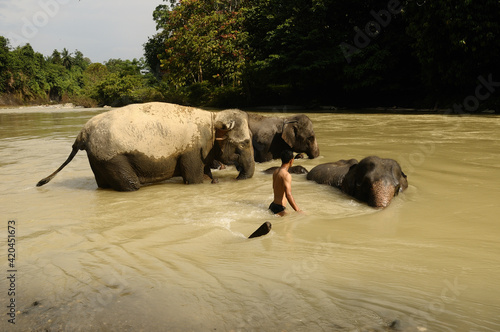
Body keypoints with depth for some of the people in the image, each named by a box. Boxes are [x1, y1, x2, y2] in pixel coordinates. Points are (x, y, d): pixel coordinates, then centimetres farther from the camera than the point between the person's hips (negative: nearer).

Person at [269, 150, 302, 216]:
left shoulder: (275, 172, 12)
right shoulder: (286, 175, -16)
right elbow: (288, 195, -25)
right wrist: (298, 211, -23)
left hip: (273, 205, 10)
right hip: (279, 208, -10)